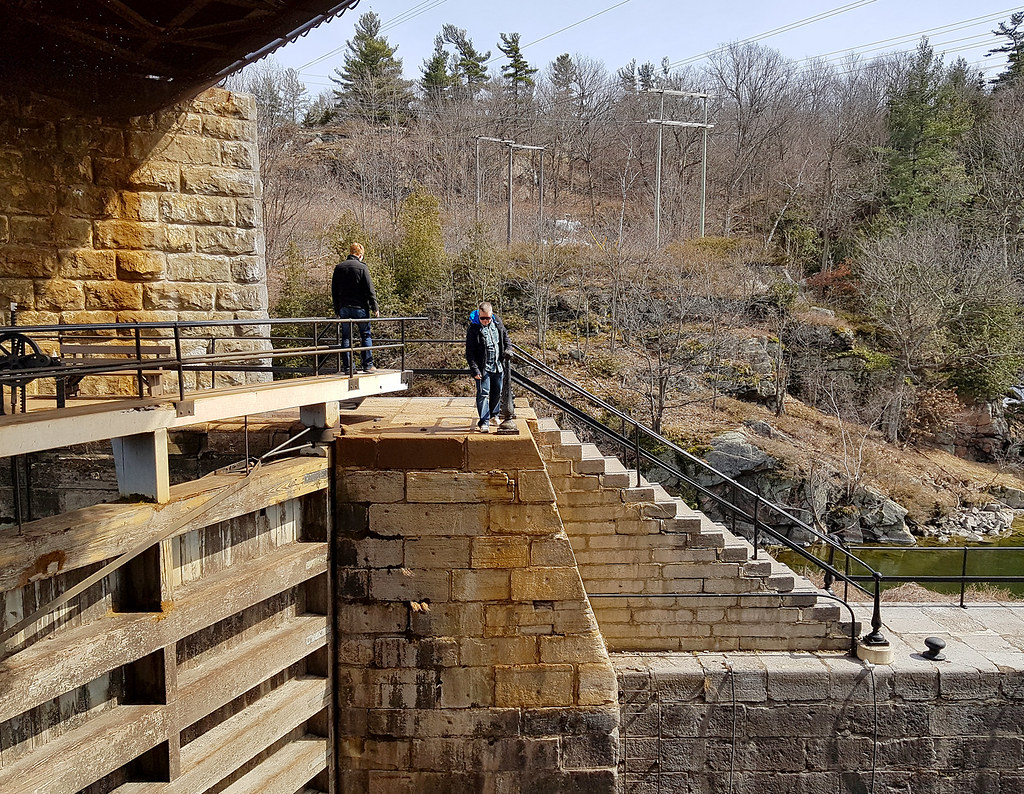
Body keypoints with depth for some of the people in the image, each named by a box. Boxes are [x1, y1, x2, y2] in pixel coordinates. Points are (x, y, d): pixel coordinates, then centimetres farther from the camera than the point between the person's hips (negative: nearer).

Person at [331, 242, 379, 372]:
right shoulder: (362, 267, -7)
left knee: (346, 337, 8)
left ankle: (347, 366, 6)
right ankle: (368, 365, 4)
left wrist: (337, 309, 17)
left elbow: (334, 291, 11)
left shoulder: (339, 267, 7)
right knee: (366, 335, 6)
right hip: (360, 307, -4)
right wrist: (375, 308, -4)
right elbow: (370, 289, -9)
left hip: (344, 308, 4)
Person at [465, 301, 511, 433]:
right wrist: (475, 370, -18)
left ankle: (493, 414, 37)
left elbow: (505, 336, 20)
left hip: (498, 366, 5)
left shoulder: (497, 323, 1)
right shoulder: (473, 329, -14)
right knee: (483, 393, -8)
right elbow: (470, 352, -13)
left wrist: (508, 349, 2)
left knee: (497, 392, 16)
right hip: (483, 367, -5)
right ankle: (484, 422, -5)